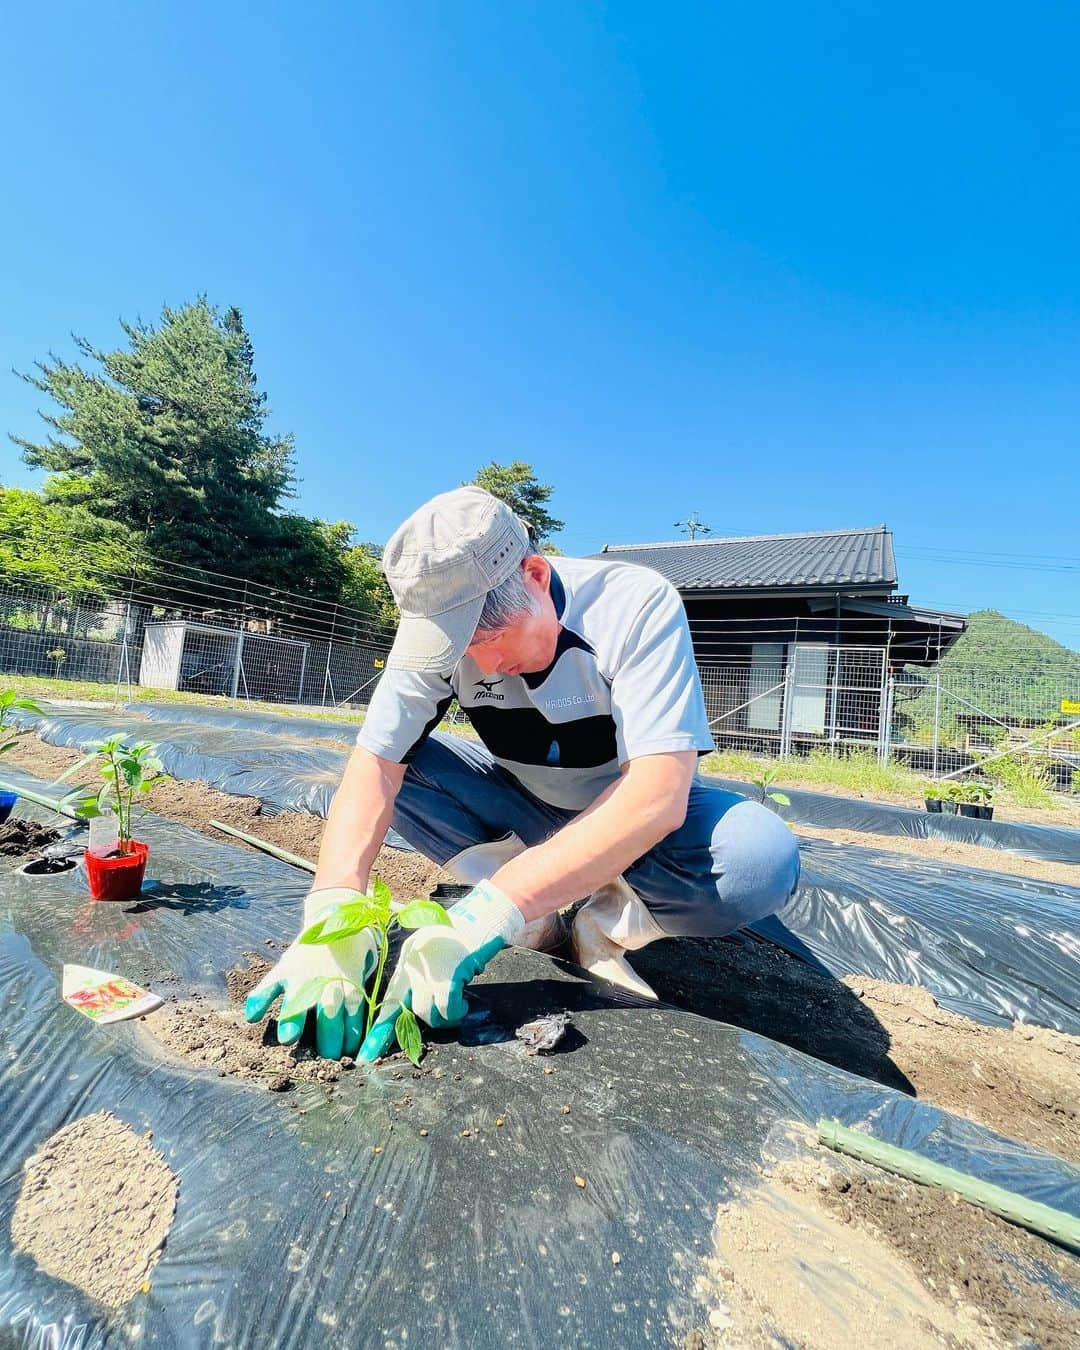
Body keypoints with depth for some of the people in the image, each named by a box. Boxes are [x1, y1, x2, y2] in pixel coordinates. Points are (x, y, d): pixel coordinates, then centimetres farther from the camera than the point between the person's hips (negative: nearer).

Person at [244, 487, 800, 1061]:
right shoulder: (438, 623, -17)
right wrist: (332, 911, -40)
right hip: (523, 806, 4)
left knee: (762, 858, -33)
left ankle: (608, 926, -8)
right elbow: (374, 766, -22)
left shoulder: (638, 604, -28)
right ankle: (537, 918, -8)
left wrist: (484, 915, -45)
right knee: (399, 765, -18)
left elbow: (659, 794, -38)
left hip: (642, 814, -3)